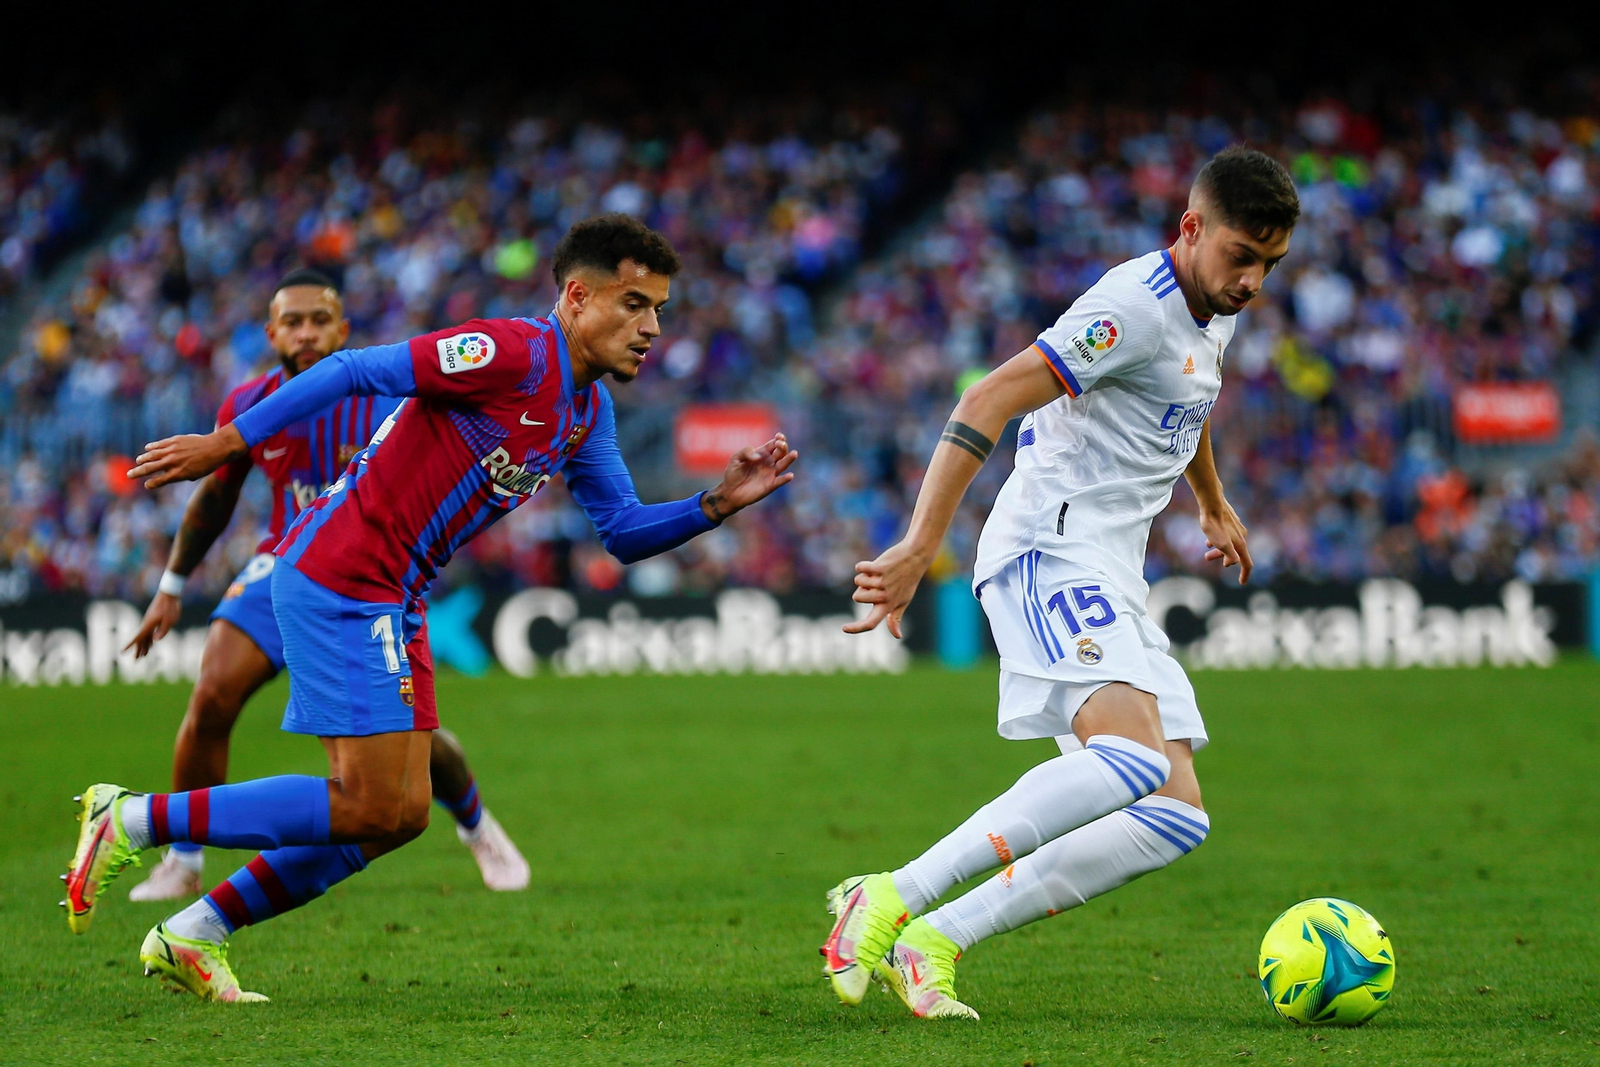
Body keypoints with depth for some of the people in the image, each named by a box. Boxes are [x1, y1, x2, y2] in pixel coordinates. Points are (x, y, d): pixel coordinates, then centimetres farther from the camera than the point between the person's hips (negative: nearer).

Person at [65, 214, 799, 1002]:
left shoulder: (588, 410, 13)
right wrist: (223, 445, -16)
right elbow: (356, 372, -16)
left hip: (387, 599, 10)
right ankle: (130, 821, -5)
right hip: (336, 577, -10)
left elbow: (622, 534, 18)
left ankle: (191, 937, 15)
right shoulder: (515, 353, -16)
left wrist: (718, 504, 1)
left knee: (398, 814, 8)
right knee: (372, 808, -12)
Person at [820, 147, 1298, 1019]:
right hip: (1051, 553, -10)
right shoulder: (1136, 307, -14)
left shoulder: (1213, 311, 16)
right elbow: (987, 403, -22)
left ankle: (932, 942, -8)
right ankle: (891, 900, -32)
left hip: (1109, 583, 10)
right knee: (1134, 758, -32)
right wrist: (921, 546, -30)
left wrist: (1214, 505, 55)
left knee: (1177, 815, -4)